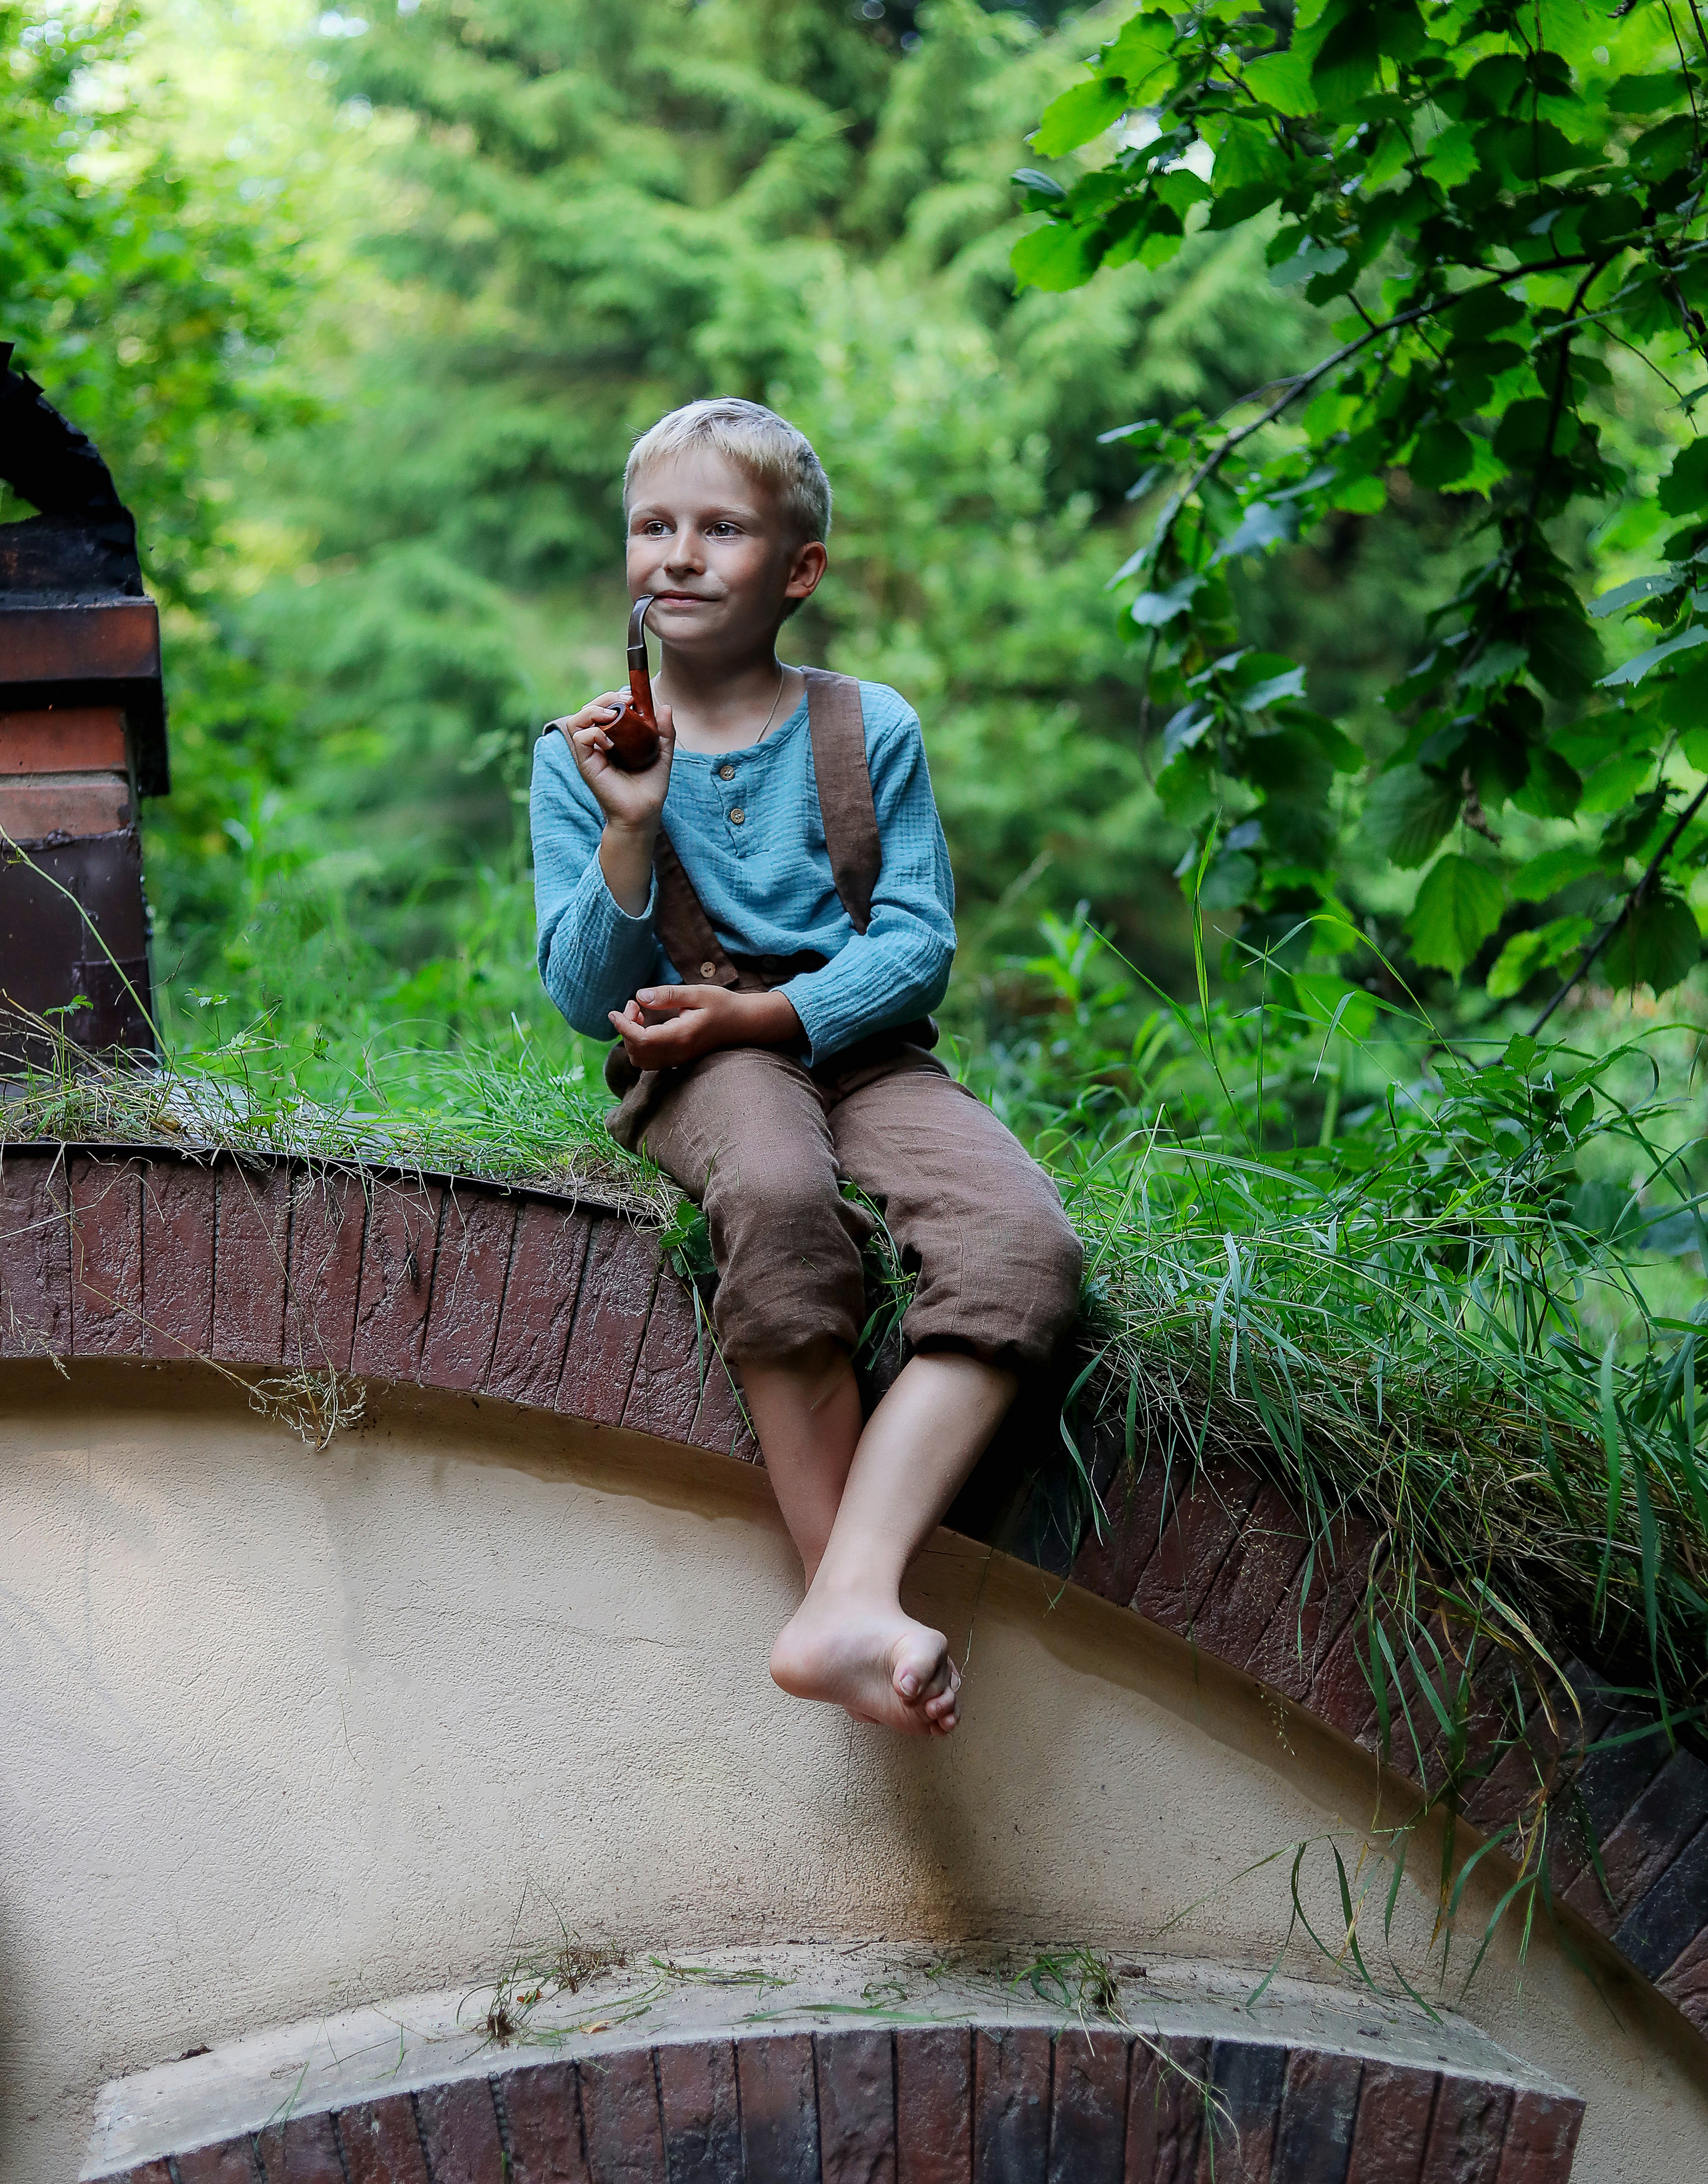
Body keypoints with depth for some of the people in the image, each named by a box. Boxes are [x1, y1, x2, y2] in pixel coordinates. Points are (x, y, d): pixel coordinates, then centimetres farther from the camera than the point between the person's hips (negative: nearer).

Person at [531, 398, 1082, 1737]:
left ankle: (849, 1605, -40)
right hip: (701, 1065, -2)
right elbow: (587, 999, 2)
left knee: (1028, 1248, -29)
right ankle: (848, 1583, -30)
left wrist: (755, 1011, -14)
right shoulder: (585, 755, 7)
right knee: (779, 1200, -40)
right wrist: (628, 832, -13)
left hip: (860, 1046, 2)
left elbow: (917, 948, 1)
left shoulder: (870, 732, 7)